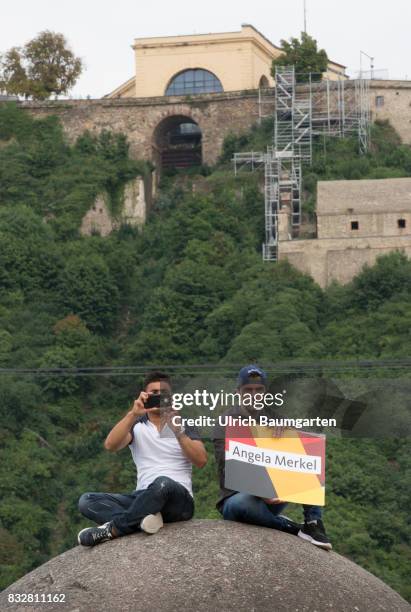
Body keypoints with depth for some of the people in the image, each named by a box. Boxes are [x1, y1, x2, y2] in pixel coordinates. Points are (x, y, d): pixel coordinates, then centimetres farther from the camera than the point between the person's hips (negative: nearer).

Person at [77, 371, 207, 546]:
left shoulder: (183, 424, 12)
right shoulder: (136, 425, 14)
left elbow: (201, 461, -4)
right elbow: (110, 445, -7)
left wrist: (177, 431, -15)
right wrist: (133, 414, -18)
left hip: (178, 499, -3)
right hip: (144, 498, 3)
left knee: (163, 483, -39)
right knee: (86, 500, -17)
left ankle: (112, 529, -30)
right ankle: (142, 520, -38)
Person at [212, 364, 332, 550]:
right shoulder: (226, 425, -4)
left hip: (271, 497, 5)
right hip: (237, 496, -5)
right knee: (241, 504, -40)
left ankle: (313, 524, -21)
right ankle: (289, 527, -21)